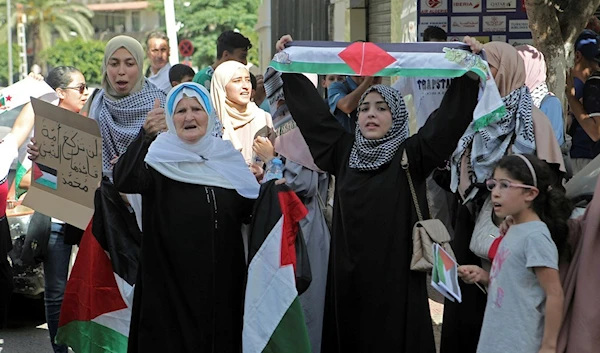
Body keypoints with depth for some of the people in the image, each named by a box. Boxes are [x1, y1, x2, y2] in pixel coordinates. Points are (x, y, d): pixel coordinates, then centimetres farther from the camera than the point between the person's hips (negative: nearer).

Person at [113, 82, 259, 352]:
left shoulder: (227, 156, 9)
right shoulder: (158, 156, -5)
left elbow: (247, 212, 15)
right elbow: (124, 182, -25)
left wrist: (260, 184, -5)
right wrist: (146, 135, -37)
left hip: (221, 280, 4)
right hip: (171, 283, -4)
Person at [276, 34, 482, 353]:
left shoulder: (411, 156, -2)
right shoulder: (345, 152, 7)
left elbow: (449, 117, -9)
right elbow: (311, 109, 12)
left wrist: (468, 74, -17)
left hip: (394, 276, -3)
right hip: (348, 276, 4)